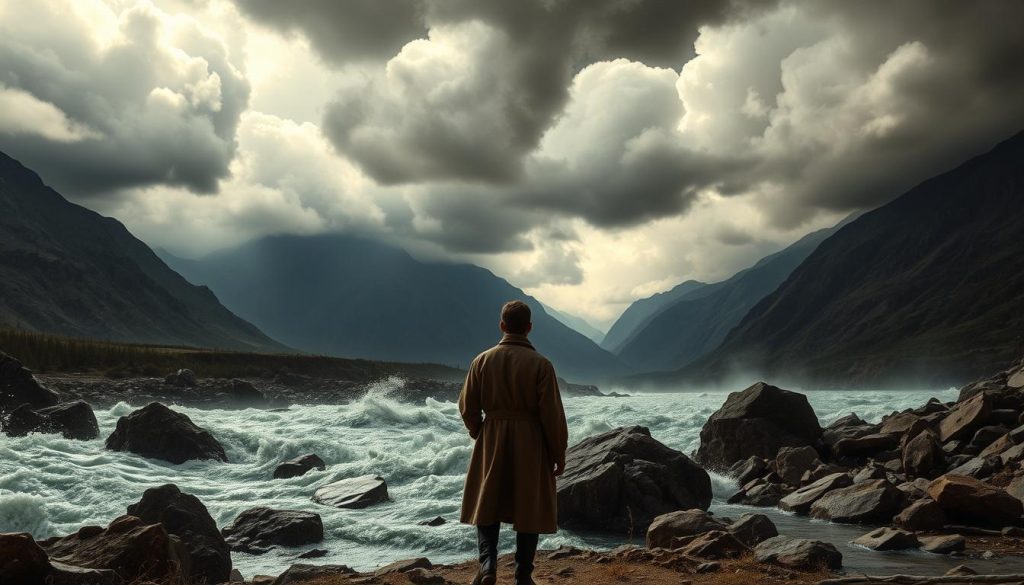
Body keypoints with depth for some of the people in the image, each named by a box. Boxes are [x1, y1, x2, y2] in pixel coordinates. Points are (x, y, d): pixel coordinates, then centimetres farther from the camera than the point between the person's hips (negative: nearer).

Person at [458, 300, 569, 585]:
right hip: (530, 445, -2)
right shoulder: (541, 364, -10)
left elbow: (468, 407, 3)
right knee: (529, 510, 10)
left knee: (486, 505, 16)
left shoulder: (482, 360, -2)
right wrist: (559, 454, 1)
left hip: (491, 443, 2)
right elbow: (552, 415, -10)